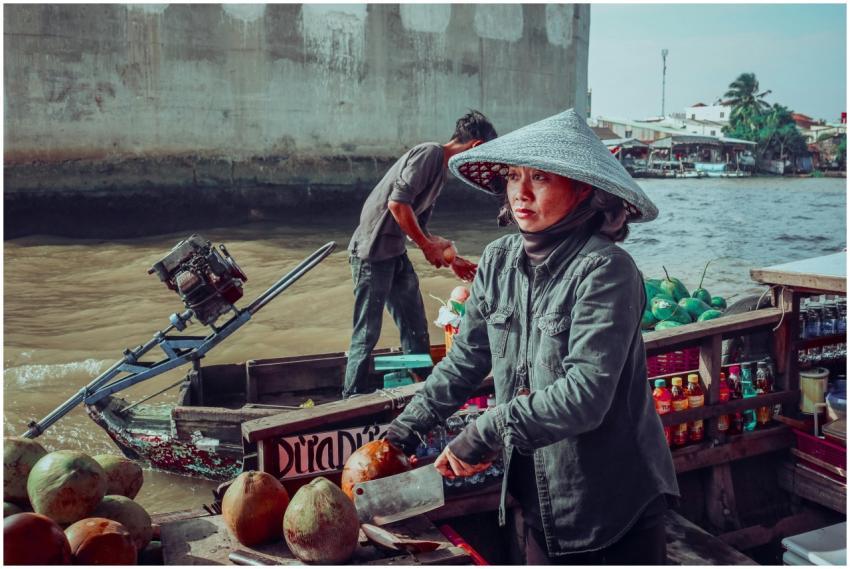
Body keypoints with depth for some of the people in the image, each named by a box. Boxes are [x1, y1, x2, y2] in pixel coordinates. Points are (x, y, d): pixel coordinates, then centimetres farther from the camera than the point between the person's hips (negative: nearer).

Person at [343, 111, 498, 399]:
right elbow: (397, 203, -24)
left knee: (415, 328, 13)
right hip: (373, 251, -10)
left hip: (395, 254, 10)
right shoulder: (430, 153, -14)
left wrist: (451, 260, 21)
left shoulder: (441, 169, 16)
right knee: (367, 334, -2)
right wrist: (428, 246, -14)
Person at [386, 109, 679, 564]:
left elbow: (586, 393, -27)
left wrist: (487, 433, -24)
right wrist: (408, 426, 3)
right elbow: (464, 360, 8)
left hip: (617, 497, -5)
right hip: (537, 493, 6)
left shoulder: (605, 270, -21)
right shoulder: (499, 261, -2)